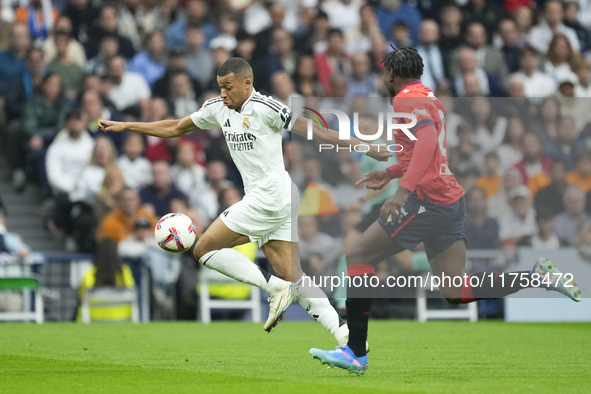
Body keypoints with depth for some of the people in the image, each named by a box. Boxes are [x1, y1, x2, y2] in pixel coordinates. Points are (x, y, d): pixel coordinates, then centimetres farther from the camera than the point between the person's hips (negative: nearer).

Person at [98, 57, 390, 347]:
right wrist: (125, 126, 24)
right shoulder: (218, 108, 14)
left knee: (204, 249, -5)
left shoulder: (265, 108, -11)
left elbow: (313, 131, -11)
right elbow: (174, 128, 24)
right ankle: (345, 334, -7)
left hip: (270, 195, -8)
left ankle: (276, 289, -10)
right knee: (292, 277, 1)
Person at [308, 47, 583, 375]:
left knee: (359, 256, -1)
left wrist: (403, 190, -35)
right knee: (455, 292, 8)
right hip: (452, 201, 9)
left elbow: (427, 141, -27)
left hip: (428, 201, -9)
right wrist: (390, 173, 36)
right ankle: (536, 275, -2)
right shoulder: (428, 97, 20)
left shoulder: (406, 99, -9)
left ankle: (356, 353, -4)